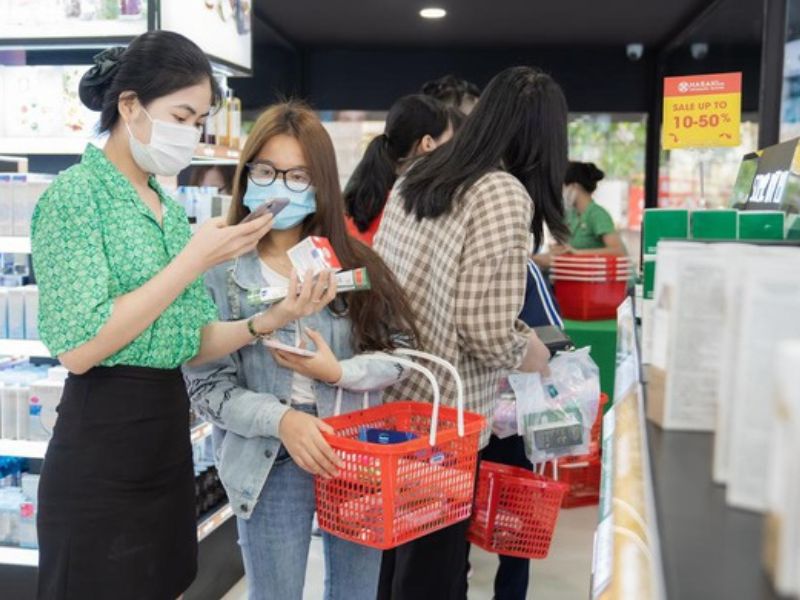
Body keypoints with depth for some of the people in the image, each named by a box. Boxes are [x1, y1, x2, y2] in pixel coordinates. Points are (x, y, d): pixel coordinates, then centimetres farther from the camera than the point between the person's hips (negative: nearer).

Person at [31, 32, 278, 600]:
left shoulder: (170, 209, 10)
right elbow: (78, 348, -23)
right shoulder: (75, 194, -12)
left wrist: (263, 322, -10)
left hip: (169, 437, 8)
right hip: (100, 450, -7)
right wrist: (194, 260, -19)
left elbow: (191, 342, 9)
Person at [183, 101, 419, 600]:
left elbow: (403, 352, 0)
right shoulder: (220, 272, -8)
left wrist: (339, 372, -16)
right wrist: (280, 419, -22)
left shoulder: (355, 262, 0)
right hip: (271, 466, -2)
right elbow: (207, 387, -8)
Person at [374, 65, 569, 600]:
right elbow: (487, 331, -23)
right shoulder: (503, 193, -17)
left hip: (385, 399, 8)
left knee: (394, 556, 24)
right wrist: (528, 352, -1)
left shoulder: (415, 178, 8)